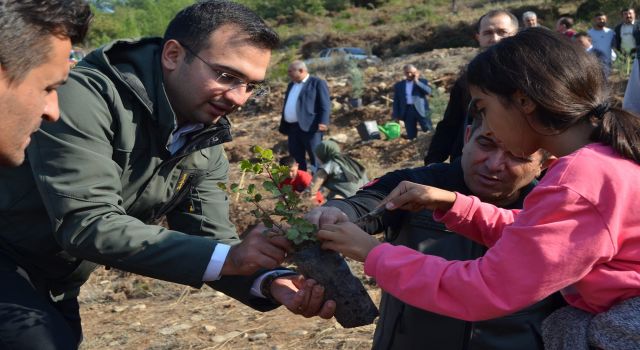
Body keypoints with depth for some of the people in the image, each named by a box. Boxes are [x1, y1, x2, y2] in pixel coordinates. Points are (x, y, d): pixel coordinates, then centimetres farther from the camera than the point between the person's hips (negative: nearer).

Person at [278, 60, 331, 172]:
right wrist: (283, 126, 18)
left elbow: (325, 105, -9)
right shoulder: (291, 85, 21)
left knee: (316, 159, -5)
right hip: (293, 128, 8)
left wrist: (323, 123, -21)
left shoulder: (318, 83, -2)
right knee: (296, 160, 10)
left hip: (310, 128, -8)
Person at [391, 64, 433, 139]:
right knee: (411, 136, 2)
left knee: (429, 132, -4)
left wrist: (417, 81, -8)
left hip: (421, 110, -2)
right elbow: (396, 101, 13)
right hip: (407, 111, 2)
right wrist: (396, 115, 5)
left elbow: (428, 91, -9)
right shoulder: (398, 85, 14)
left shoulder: (422, 81, 9)